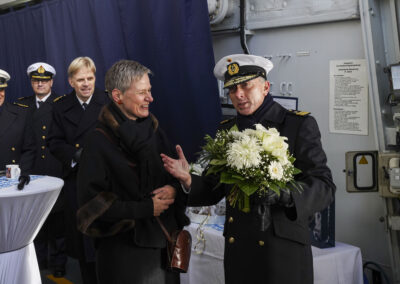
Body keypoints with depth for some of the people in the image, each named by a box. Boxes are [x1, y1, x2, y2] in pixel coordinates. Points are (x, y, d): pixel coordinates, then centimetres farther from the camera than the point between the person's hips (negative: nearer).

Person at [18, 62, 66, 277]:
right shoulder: (21, 106, 10)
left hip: (56, 171, -3)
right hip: (32, 171, 3)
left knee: (58, 219, 3)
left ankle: (58, 261, 15)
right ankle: (38, 259, 23)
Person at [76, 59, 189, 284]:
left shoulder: (154, 130, 6)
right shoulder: (99, 142, -12)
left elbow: (176, 173, 14)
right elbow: (93, 203, -15)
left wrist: (174, 189, -9)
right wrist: (146, 208, -15)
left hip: (165, 242, 6)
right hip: (124, 248, -5)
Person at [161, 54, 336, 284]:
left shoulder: (300, 125, -4)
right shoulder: (226, 130, 11)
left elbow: (325, 186, -10)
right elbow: (214, 191, 12)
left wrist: (286, 193, -28)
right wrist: (188, 180, -8)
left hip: (283, 251, -4)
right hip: (238, 250, 4)